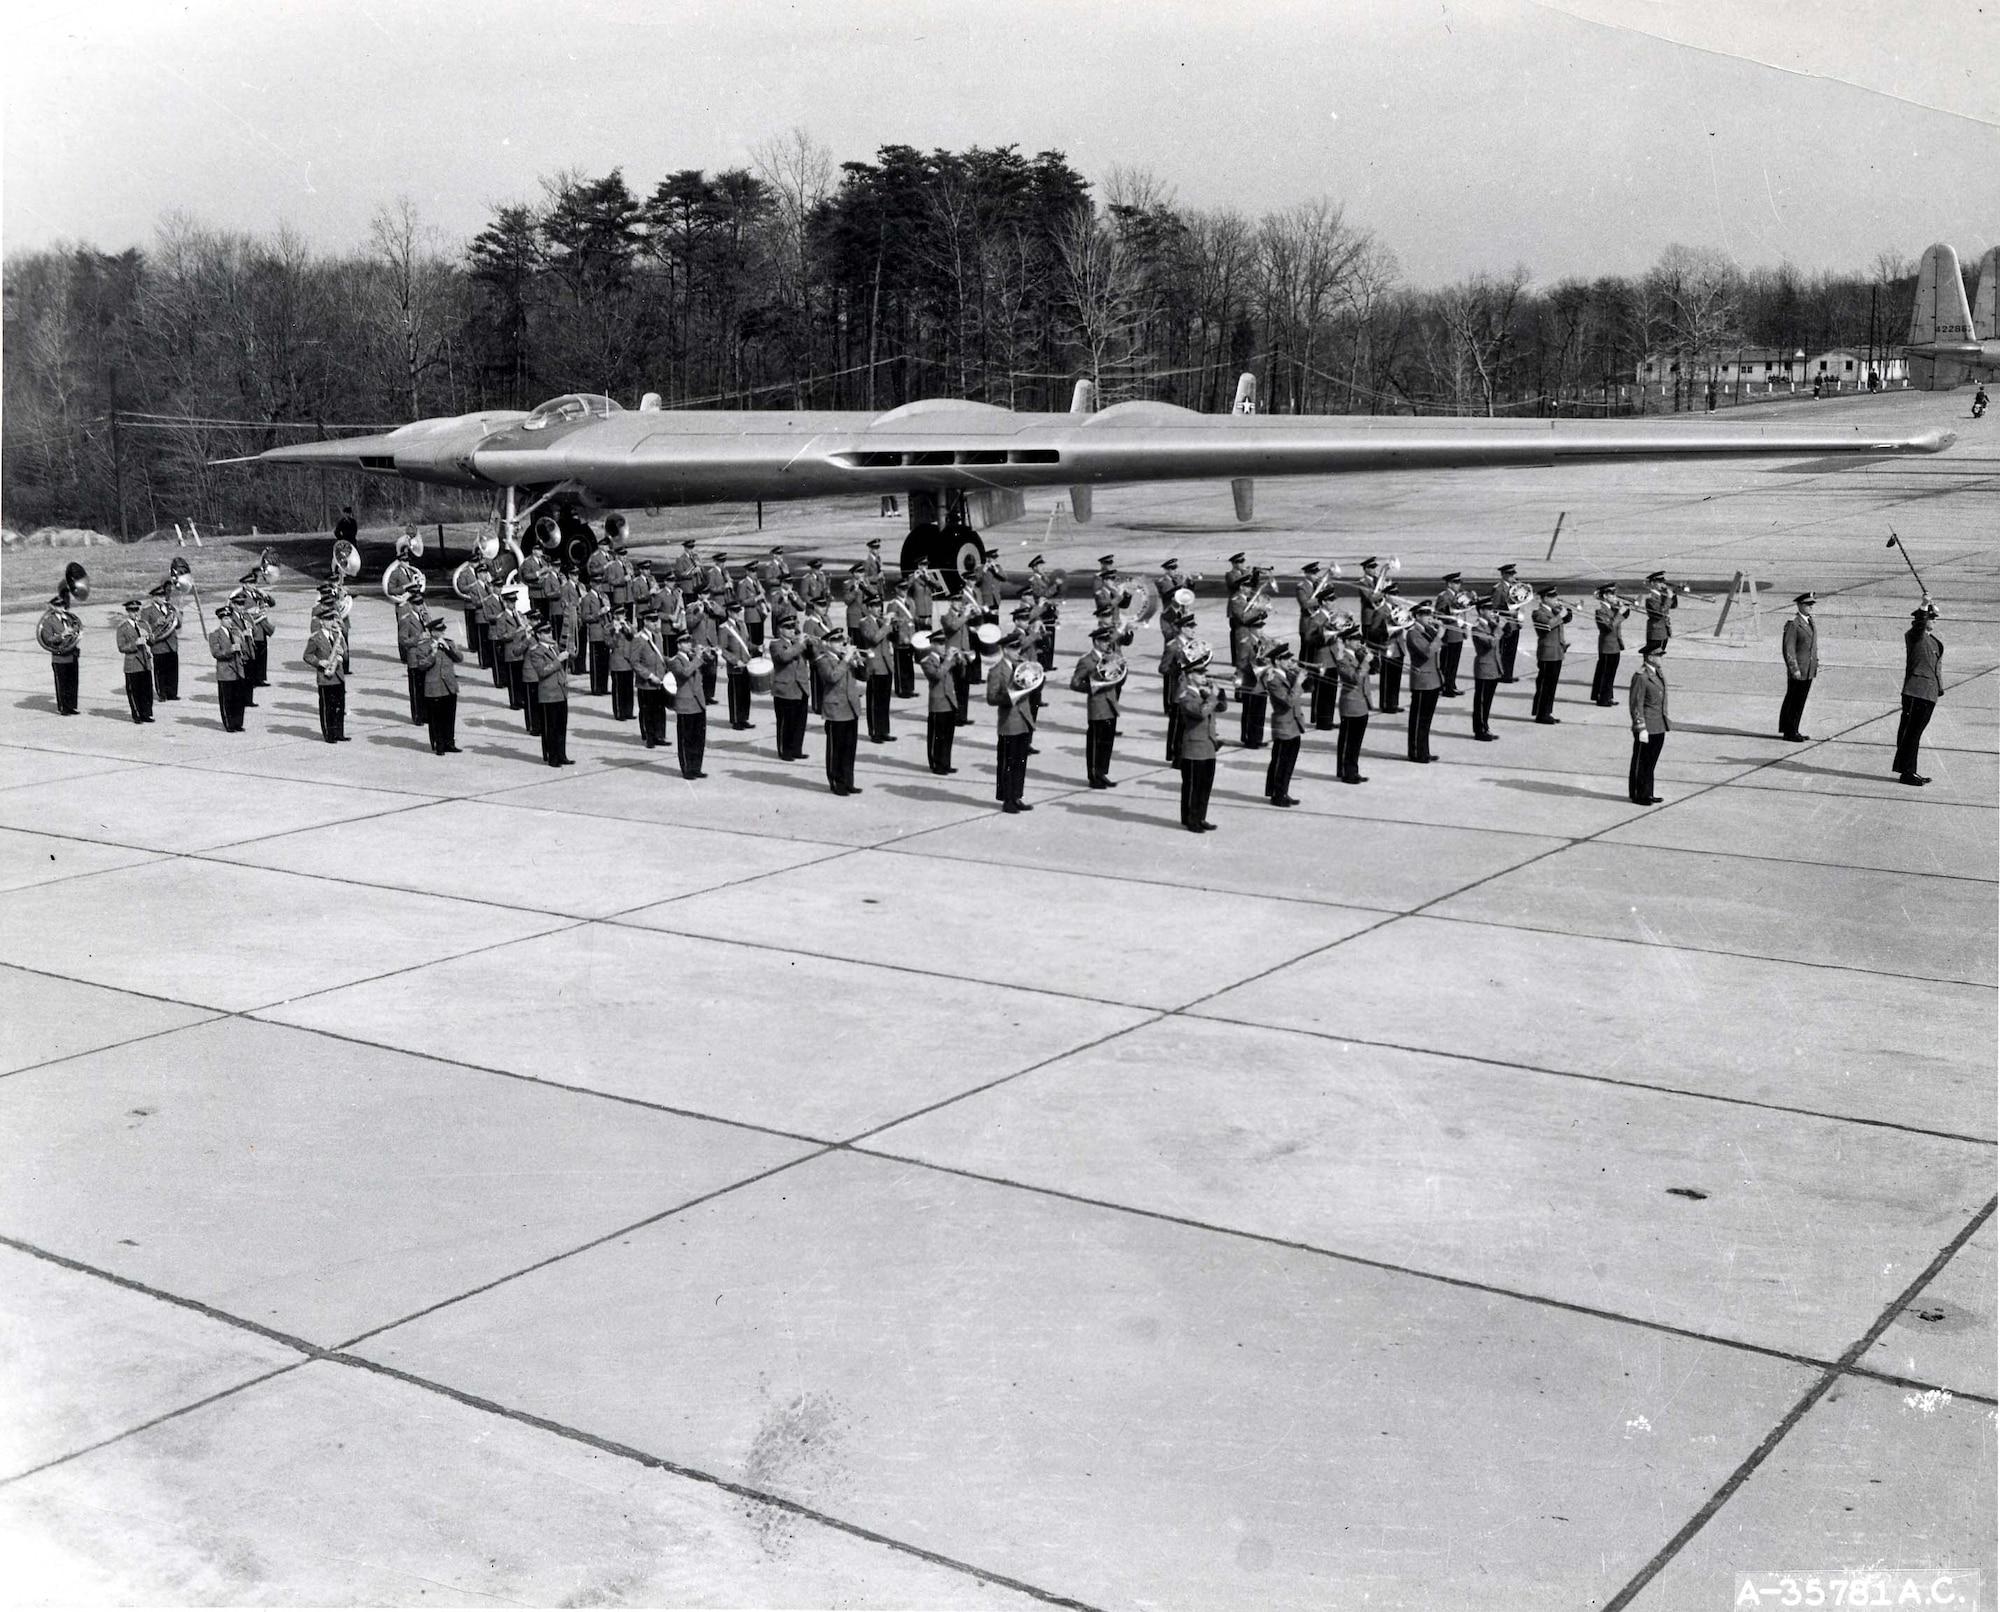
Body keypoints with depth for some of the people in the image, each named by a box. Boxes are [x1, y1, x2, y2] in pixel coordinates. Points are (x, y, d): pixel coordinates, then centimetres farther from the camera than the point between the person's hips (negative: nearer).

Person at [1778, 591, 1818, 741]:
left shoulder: (1811, 622, 12)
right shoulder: (1793, 624, -14)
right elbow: (1788, 649, -16)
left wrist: (1816, 663, 16)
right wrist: (1794, 669, -18)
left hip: (1809, 671, 8)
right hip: (1798, 671, -8)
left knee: (1800, 702, 12)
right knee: (1793, 702, -1)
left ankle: (1793, 731, 20)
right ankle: (1789, 732, 7)